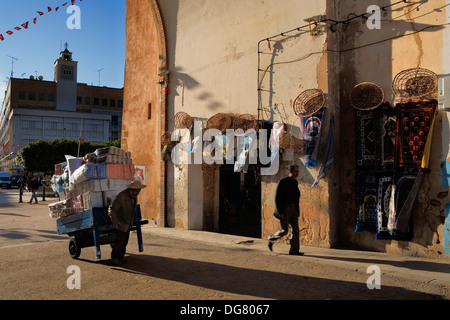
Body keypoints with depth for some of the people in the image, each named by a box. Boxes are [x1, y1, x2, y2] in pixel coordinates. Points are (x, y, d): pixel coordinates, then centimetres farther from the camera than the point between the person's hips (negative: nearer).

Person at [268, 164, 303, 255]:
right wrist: (280, 212, -17)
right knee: (284, 230, -5)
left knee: (296, 230, 1)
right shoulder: (283, 182, -9)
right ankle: (271, 239, 20)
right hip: (285, 209, -7)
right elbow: (277, 198, -12)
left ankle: (294, 250, 5)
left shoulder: (295, 183, 13)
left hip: (293, 209, 7)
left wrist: (297, 211, 14)